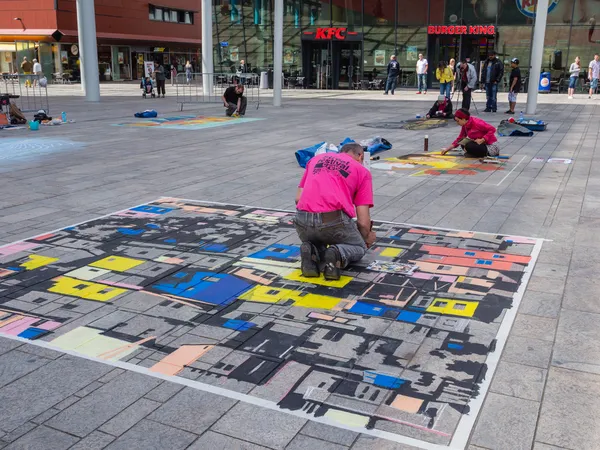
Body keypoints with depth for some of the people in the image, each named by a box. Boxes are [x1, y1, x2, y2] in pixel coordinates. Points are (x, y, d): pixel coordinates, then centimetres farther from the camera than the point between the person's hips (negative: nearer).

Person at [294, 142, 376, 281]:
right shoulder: (362, 170, 14)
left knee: (317, 247, 36)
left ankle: (312, 253, 0)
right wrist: (366, 239, 30)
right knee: (359, 248, 27)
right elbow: (363, 221, 8)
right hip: (335, 221, -4)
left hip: (302, 221, 4)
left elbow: (298, 198, 20)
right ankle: (338, 255, -8)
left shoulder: (317, 159, 25)